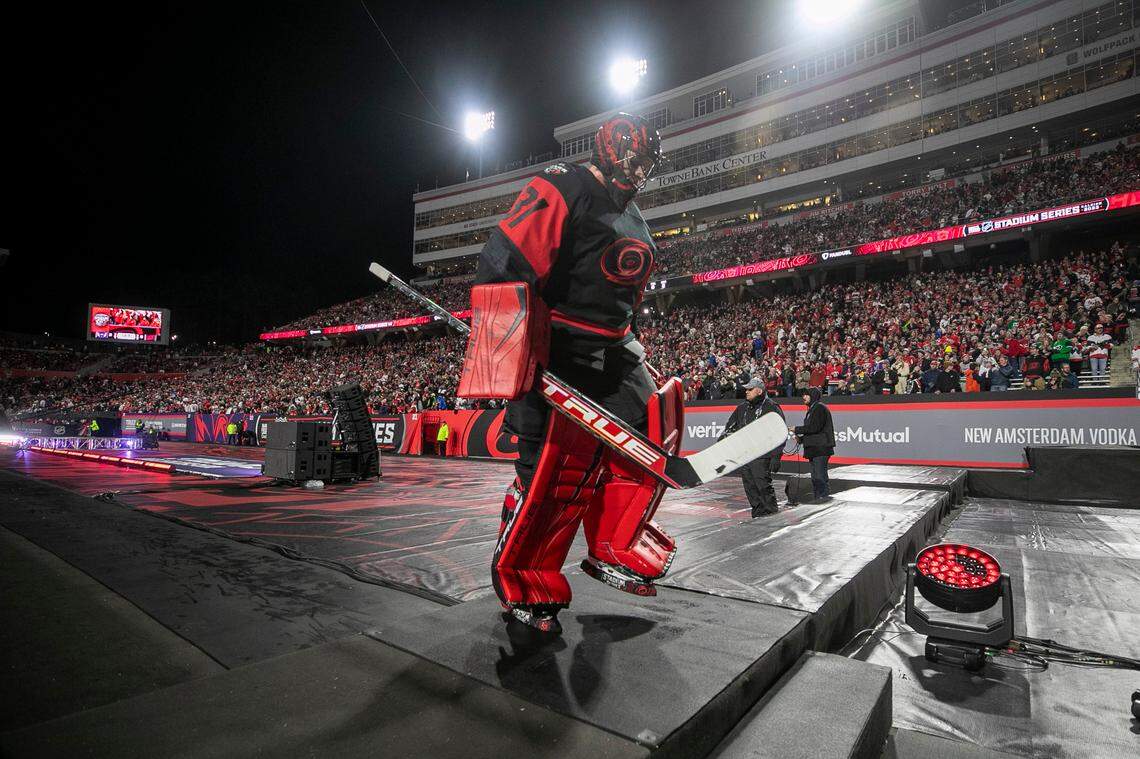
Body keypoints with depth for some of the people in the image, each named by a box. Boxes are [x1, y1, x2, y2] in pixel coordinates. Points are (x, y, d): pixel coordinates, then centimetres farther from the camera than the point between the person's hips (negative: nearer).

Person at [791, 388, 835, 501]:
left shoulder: (820, 408, -10)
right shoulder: (812, 409, 21)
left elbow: (814, 427, -20)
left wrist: (796, 429, -13)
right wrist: (801, 438, 8)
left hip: (820, 449, -10)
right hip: (814, 449, 10)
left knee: (820, 476, -11)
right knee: (815, 477, 14)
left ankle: (823, 496, -8)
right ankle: (817, 497, 20)